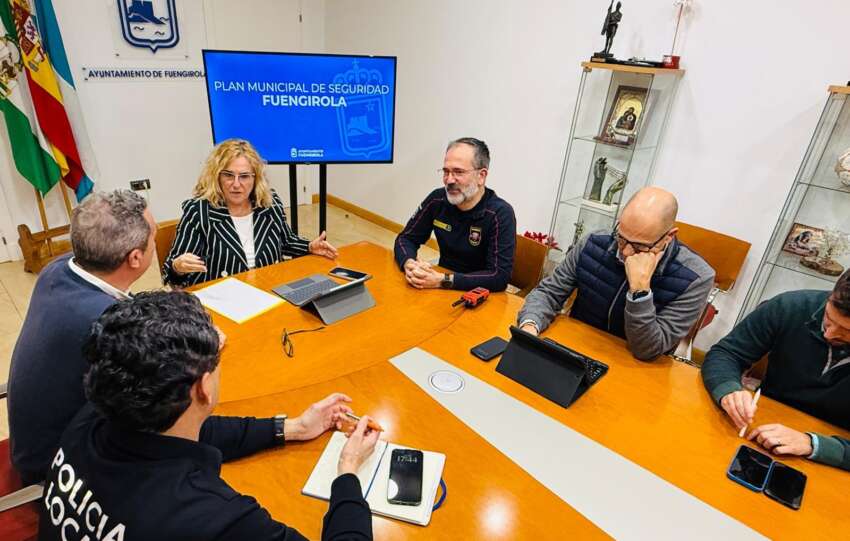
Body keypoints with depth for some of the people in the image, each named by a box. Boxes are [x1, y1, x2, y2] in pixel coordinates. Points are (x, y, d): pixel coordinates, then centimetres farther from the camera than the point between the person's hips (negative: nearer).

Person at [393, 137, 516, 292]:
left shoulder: (500, 214, -18)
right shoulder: (437, 199, -5)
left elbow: (500, 277, -22)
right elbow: (406, 238, 3)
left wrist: (442, 281, -28)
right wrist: (409, 264, -19)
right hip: (443, 291, 4)